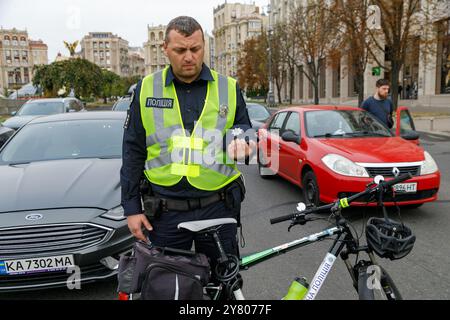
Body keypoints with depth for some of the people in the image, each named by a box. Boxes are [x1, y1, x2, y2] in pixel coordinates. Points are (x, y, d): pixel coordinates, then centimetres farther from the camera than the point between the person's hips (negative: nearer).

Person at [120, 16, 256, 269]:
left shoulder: (229, 88, 3)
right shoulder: (147, 88, 3)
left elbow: (246, 131, 14)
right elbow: (133, 153, 4)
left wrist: (240, 141, -12)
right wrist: (132, 208, 2)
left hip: (218, 208, 1)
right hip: (165, 212, 0)